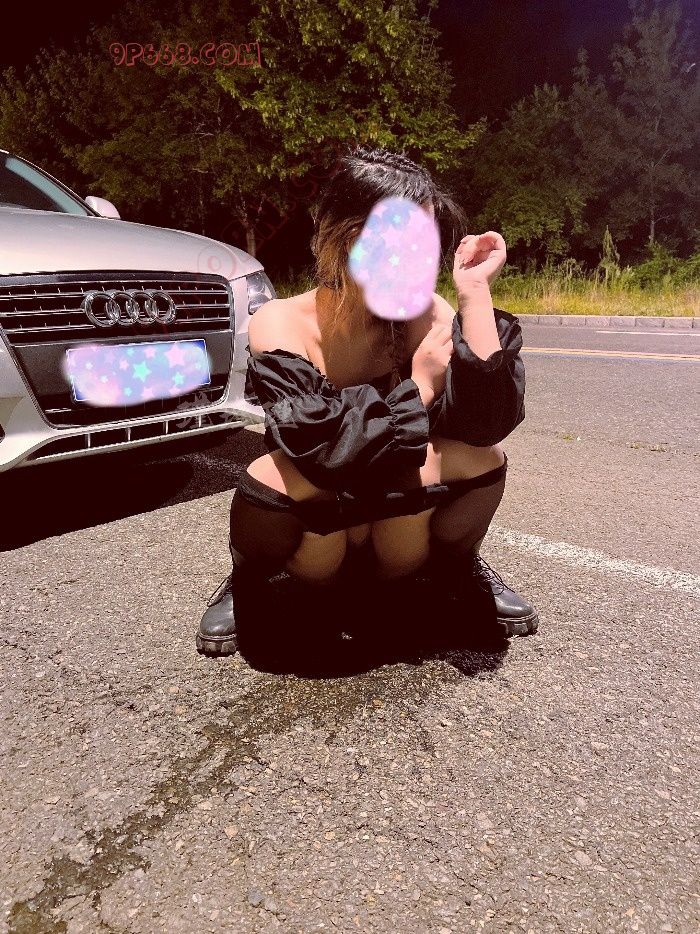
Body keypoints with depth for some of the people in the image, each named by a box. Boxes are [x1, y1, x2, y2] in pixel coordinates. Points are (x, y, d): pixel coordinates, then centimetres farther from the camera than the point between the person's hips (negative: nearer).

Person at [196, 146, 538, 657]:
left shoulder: (425, 315, -14)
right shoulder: (280, 324, -21)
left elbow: (488, 423, -28)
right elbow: (325, 451, -33)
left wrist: (475, 293, -30)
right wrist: (421, 386, -25)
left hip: (403, 525, 2)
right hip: (311, 534, -2)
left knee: (483, 457, -26)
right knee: (277, 475, -36)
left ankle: (459, 563, 7)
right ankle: (248, 580, 0)